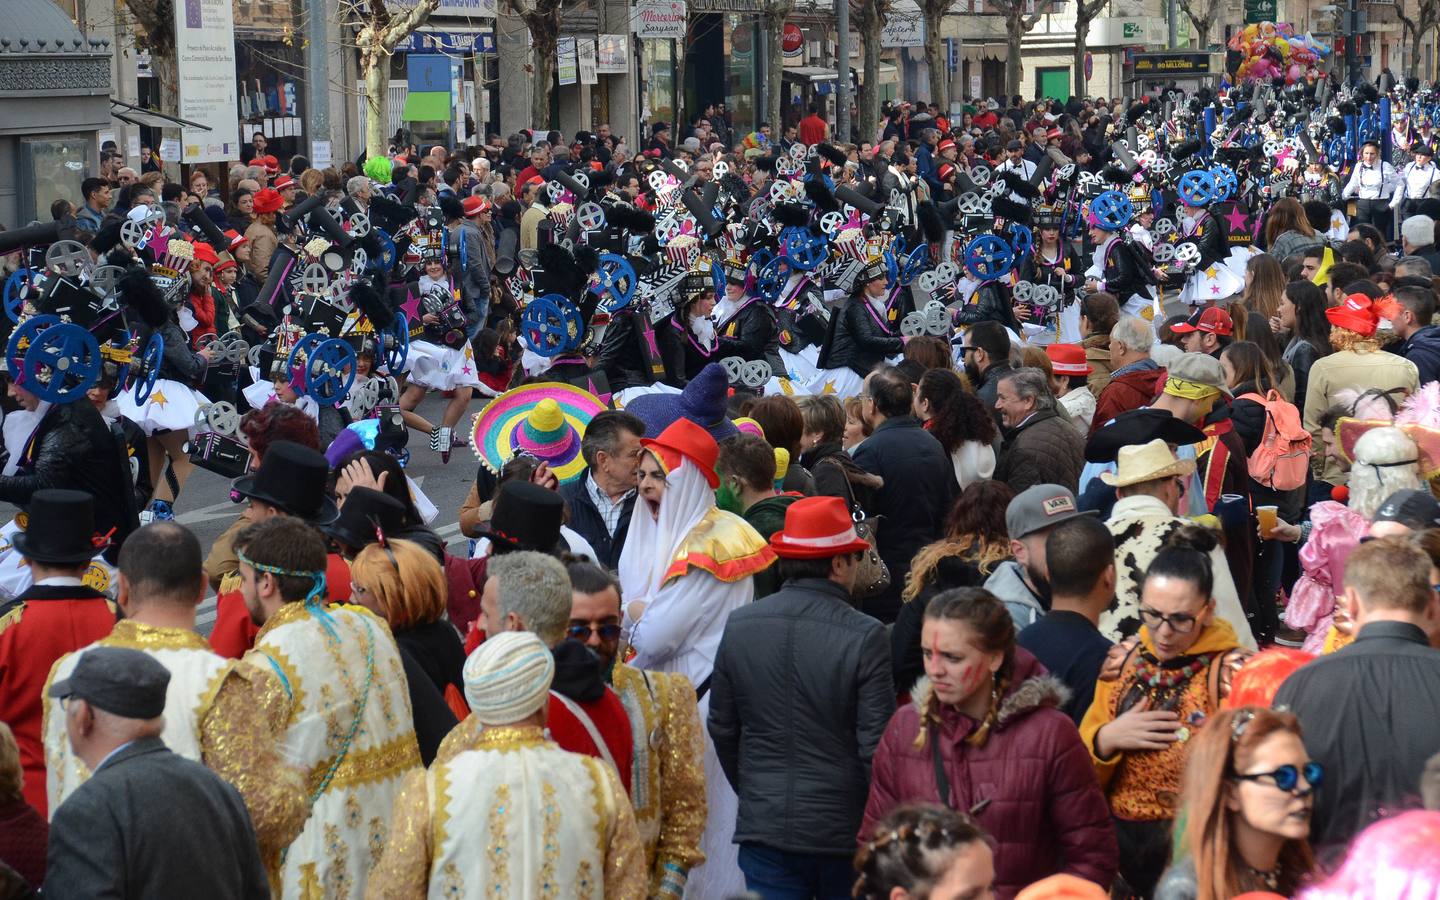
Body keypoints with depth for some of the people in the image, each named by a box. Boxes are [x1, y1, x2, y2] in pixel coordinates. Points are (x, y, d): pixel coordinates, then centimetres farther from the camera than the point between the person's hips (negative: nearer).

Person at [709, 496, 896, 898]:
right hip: (844, 830, -2)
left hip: (763, 826, 2)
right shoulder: (864, 636, -13)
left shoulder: (739, 626, -1)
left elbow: (722, 729, 8)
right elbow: (877, 745, -12)